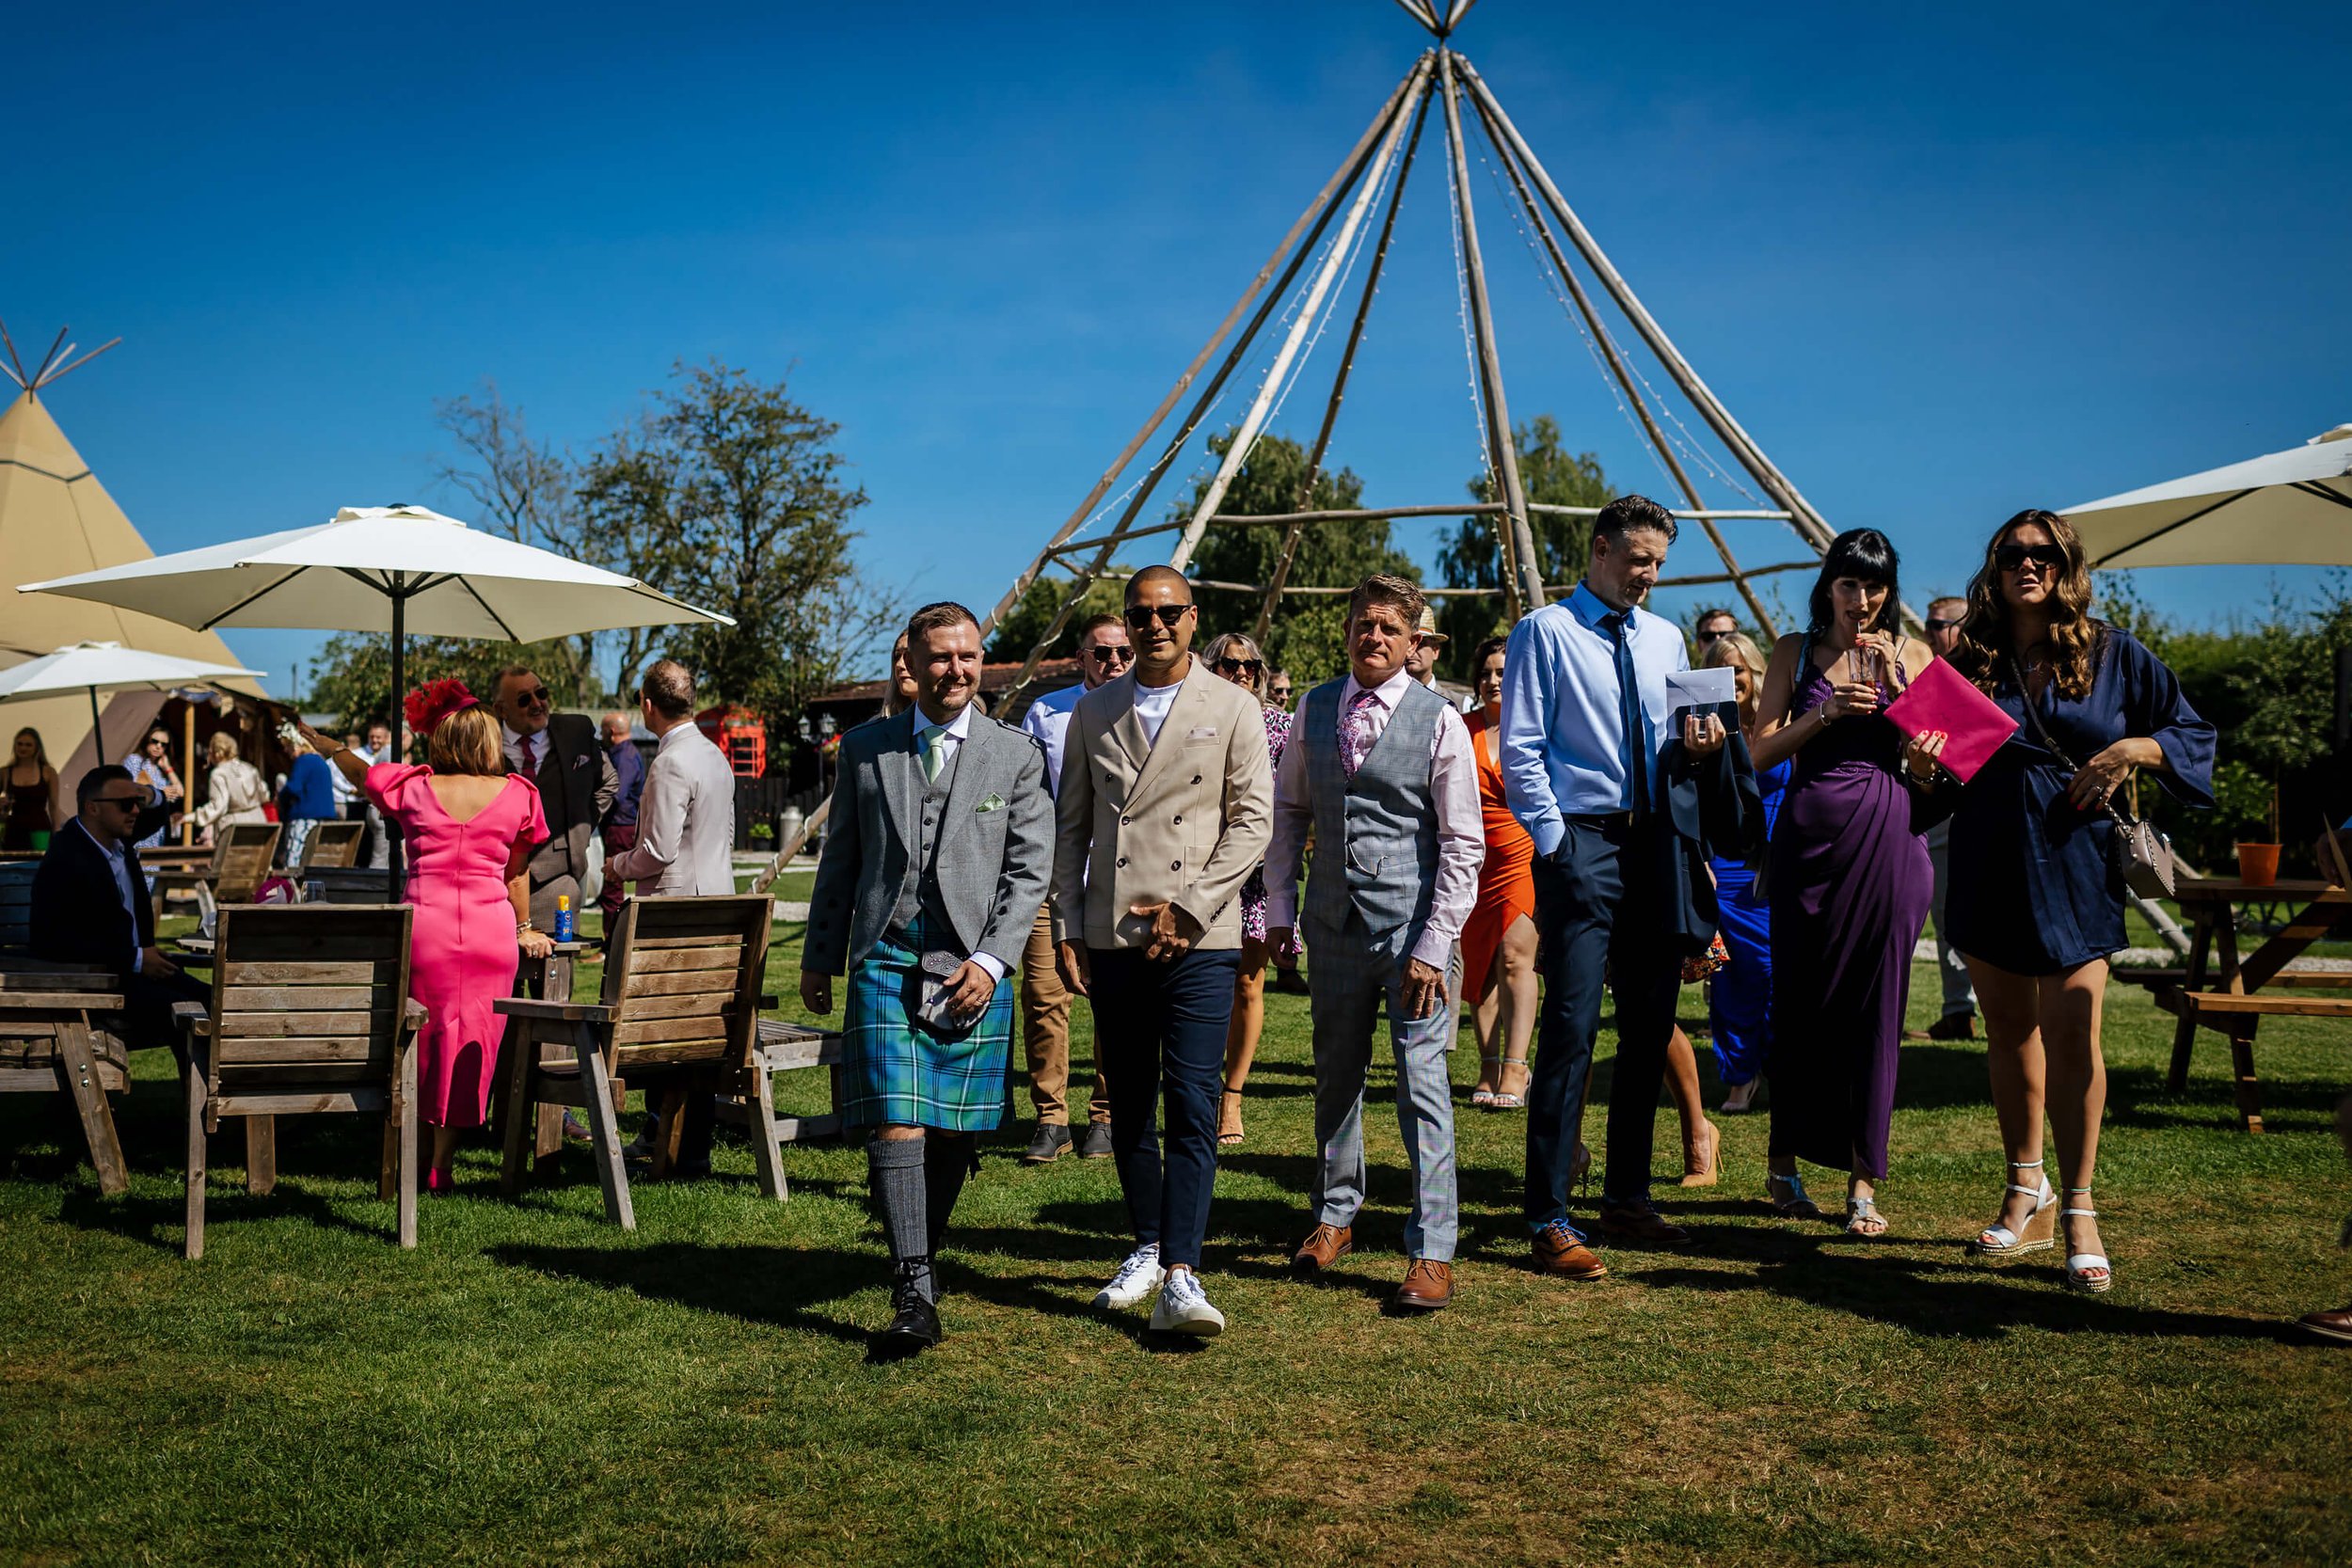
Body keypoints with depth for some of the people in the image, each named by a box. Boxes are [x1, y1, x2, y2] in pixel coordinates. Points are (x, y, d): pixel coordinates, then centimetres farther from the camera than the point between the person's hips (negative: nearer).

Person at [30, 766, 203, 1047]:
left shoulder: (116, 838, 7)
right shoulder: (63, 862, -18)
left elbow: (159, 817, 29)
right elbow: (57, 942, -24)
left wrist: (150, 798, 2)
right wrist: (135, 959, -22)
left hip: (137, 966, 9)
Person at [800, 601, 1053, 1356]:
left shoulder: (1016, 756, 6)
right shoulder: (865, 748, 10)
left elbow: (1029, 871, 1)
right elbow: (840, 861, 15)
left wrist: (991, 960, -9)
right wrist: (818, 956, 14)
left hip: (973, 963, 0)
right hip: (885, 957, 0)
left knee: (956, 1131, 5)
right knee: (895, 1123, -11)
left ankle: (925, 1249, 28)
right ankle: (914, 1292, -11)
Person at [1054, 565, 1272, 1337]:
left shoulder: (1233, 709, 2)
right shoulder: (1093, 712, 11)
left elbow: (1252, 821, -2)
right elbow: (1071, 827, 13)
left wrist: (1188, 907, -10)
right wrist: (1067, 930, 5)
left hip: (1200, 941, -3)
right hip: (1111, 942, 4)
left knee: (1191, 1106, -10)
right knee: (1129, 1107, 11)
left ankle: (1180, 1278, -13)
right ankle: (1146, 1249, 26)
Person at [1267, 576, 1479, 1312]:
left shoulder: (1439, 720, -6)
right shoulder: (1314, 708, 6)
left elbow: (1465, 844, -7)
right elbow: (1287, 810, 15)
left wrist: (1435, 945, -12)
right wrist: (1280, 907, 8)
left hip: (1412, 927, -4)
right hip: (1335, 922, 4)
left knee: (1423, 1086, -5)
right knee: (1336, 1076, 15)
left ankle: (1432, 1252, 2)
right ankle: (1335, 1217, 31)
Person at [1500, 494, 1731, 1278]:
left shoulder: (1665, 639, 17)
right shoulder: (1545, 632, -1)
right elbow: (1520, 750, -6)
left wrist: (1697, 742, -2)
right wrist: (1555, 841, -13)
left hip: (1653, 844, 7)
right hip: (1582, 844, -7)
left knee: (1650, 1027, 11)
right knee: (1572, 1028, -11)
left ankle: (1627, 1197, 25)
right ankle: (1549, 1221, -7)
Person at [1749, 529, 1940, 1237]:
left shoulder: (1912, 655, 9)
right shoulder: (1795, 651, 7)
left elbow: (1929, 762, 3)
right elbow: (1762, 752, 2)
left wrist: (1896, 684, -8)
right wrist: (1826, 711, -12)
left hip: (1889, 838, 1)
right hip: (1812, 831, 0)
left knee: (1876, 1005, 0)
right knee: (1801, 999, 4)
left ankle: (1863, 1179, 5)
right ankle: (1784, 1161, 18)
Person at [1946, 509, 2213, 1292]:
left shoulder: (2114, 655, 3)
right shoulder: (1969, 661, 6)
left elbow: (2195, 735, 8)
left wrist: (2134, 748, -10)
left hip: (2075, 863, -2)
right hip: (1988, 865, 2)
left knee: (2071, 1032, -10)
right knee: (2008, 1028, 9)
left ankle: (2079, 1212, -2)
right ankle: (2025, 1189, 22)